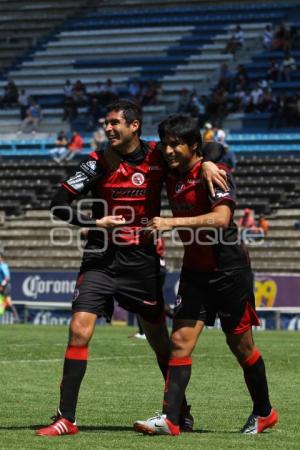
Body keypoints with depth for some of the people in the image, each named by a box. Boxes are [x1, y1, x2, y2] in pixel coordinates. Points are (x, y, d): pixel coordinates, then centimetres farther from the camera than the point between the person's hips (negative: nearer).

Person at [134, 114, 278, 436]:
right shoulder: (172, 178, 5)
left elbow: (221, 218, -31)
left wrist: (172, 223, -33)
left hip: (229, 270, -6)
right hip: (194, 271, 6)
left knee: (240, 344, 4)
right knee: (181, 340, -6)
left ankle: (263, 413, 23)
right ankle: (170, 419, -12)